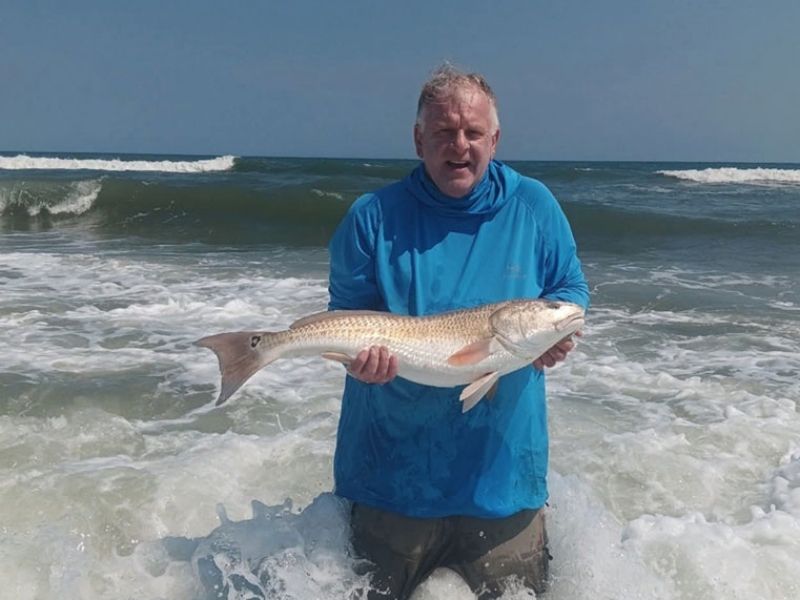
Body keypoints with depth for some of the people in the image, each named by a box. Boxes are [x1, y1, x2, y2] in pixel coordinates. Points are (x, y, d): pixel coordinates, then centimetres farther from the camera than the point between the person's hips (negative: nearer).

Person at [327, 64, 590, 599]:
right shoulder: (374, 216, -5)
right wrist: (359, 353, -22)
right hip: (392, 470, 0)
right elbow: (346, 313, 0)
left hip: (502, 469, 1)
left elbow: (572, 290, 8)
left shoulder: (535, 207, 0)